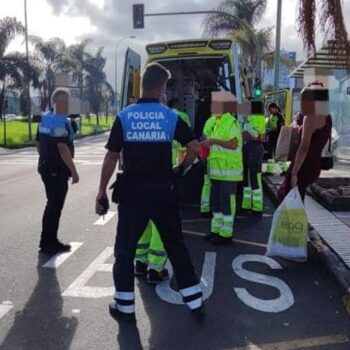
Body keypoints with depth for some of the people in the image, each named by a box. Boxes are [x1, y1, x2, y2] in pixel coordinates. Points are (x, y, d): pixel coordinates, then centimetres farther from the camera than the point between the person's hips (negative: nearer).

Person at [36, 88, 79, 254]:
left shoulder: (45, 120, 11)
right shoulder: (62, 122, -17)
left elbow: (38, 144, 16)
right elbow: (63, 149, -23)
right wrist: (74, 171, -20)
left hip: (46, 168, 9)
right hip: (58, 170, -9)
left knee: (52, 204, 18)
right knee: (55, 207, 0)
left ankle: (48, 241, 26)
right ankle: (49, 243, 9)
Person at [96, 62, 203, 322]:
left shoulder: (124, 117, -3)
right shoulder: (171, 117, -2)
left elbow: (111, 158, -4)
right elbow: (195, 148, -6)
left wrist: (102, 192, 2)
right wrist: (181, 169, 12)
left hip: (131, 194, -1)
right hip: (162, 193, 1)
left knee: (125, 249, 11)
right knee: (176, 246, 13)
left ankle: (125, 307, 17)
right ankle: (195, 302, 20)